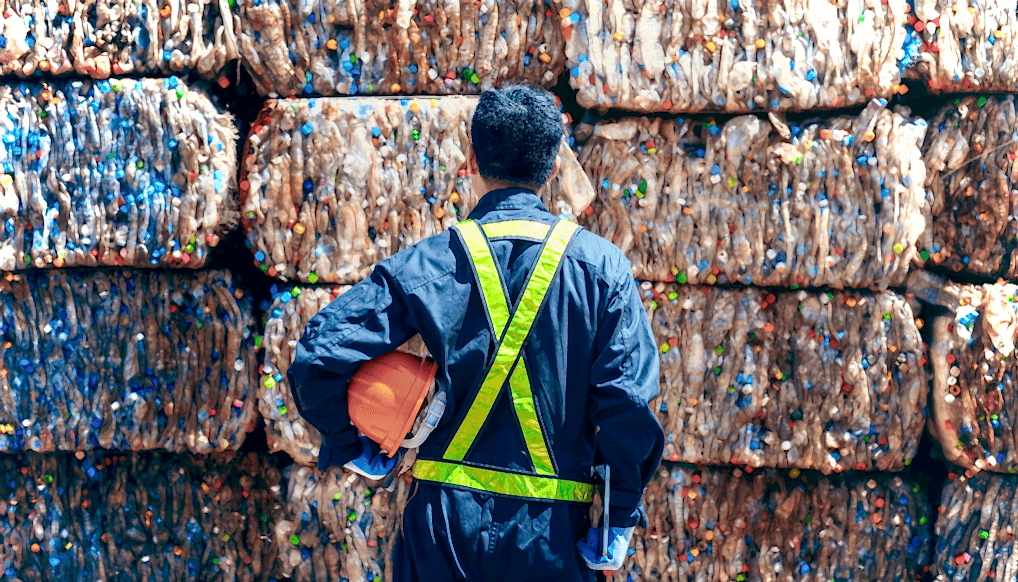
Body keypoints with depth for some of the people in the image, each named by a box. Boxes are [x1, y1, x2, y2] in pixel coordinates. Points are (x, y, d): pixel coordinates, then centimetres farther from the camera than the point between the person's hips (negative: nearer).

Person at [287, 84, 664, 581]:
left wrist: (353, 447, 5)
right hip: (552, 535, 0)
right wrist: (619, 520, -1)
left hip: (443, 521, 1)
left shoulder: (424, 265, -3)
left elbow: (318, 359, -10)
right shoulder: (601, 266, -3)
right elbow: (628, 401, -9)